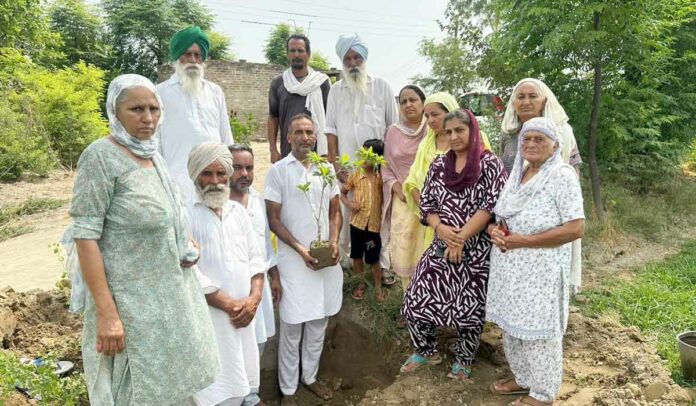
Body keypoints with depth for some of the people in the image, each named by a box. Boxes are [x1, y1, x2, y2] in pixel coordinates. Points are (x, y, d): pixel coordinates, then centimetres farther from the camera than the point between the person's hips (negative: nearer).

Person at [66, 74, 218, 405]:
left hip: (168, 292, 7)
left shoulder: (152, 155, 7)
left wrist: (185, 245, 2)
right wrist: (106, 312, -24)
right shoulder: (101, 156, -16)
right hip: (129, 300, -7)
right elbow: (85, 236, -20)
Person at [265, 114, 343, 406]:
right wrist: (300, 248, -15)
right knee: (292, 328, 4)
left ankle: (310, 377, 33)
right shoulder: (278, 170, -6)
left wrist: (333, 241, -6)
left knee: (318, 324, 15)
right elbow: (273, 219, -7)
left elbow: (335, 211, 11)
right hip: (294, 259, -4)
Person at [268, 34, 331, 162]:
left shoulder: (322, 82, 4)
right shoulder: (277, 83, 8)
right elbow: (273, 118, 10)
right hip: (287, 153, 1)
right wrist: (273, 150, 2)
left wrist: (329, 152, -2)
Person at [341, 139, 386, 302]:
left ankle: (378, 287, 24)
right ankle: (361, 283, 34)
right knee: (357, 255, 14)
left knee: (373, 259, 6)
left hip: (374, 223, -2)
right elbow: (342, 192, 7)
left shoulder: (381, 177, -6)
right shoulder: (355, 175, -3)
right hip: (357, 221, 2)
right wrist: (348, 204, -9)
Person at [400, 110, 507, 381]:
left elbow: (491, 206, -14)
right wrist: (441, 228, -14)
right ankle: (427, 351, 28)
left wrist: (461, 238, -17)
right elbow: (426, 203, 6)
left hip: (477, 250, -4)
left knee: (469, 308, 6)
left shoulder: (490, 164, -6)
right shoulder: (439, 164, 7)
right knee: (416, 300, 3)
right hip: (441, 247, 4)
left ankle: (463, 360, 32)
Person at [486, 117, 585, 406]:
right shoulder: (516, 174, 9)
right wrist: (493, 230, -7)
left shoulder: (562, 175, -13)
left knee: (538, 331, 5)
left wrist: (523, 241, -21)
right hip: (508, 266, 7)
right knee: (512, 325, 18)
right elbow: (498, 215, 17)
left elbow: (575, 228, -20)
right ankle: (523, 377, 38)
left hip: (540, 270, -7)